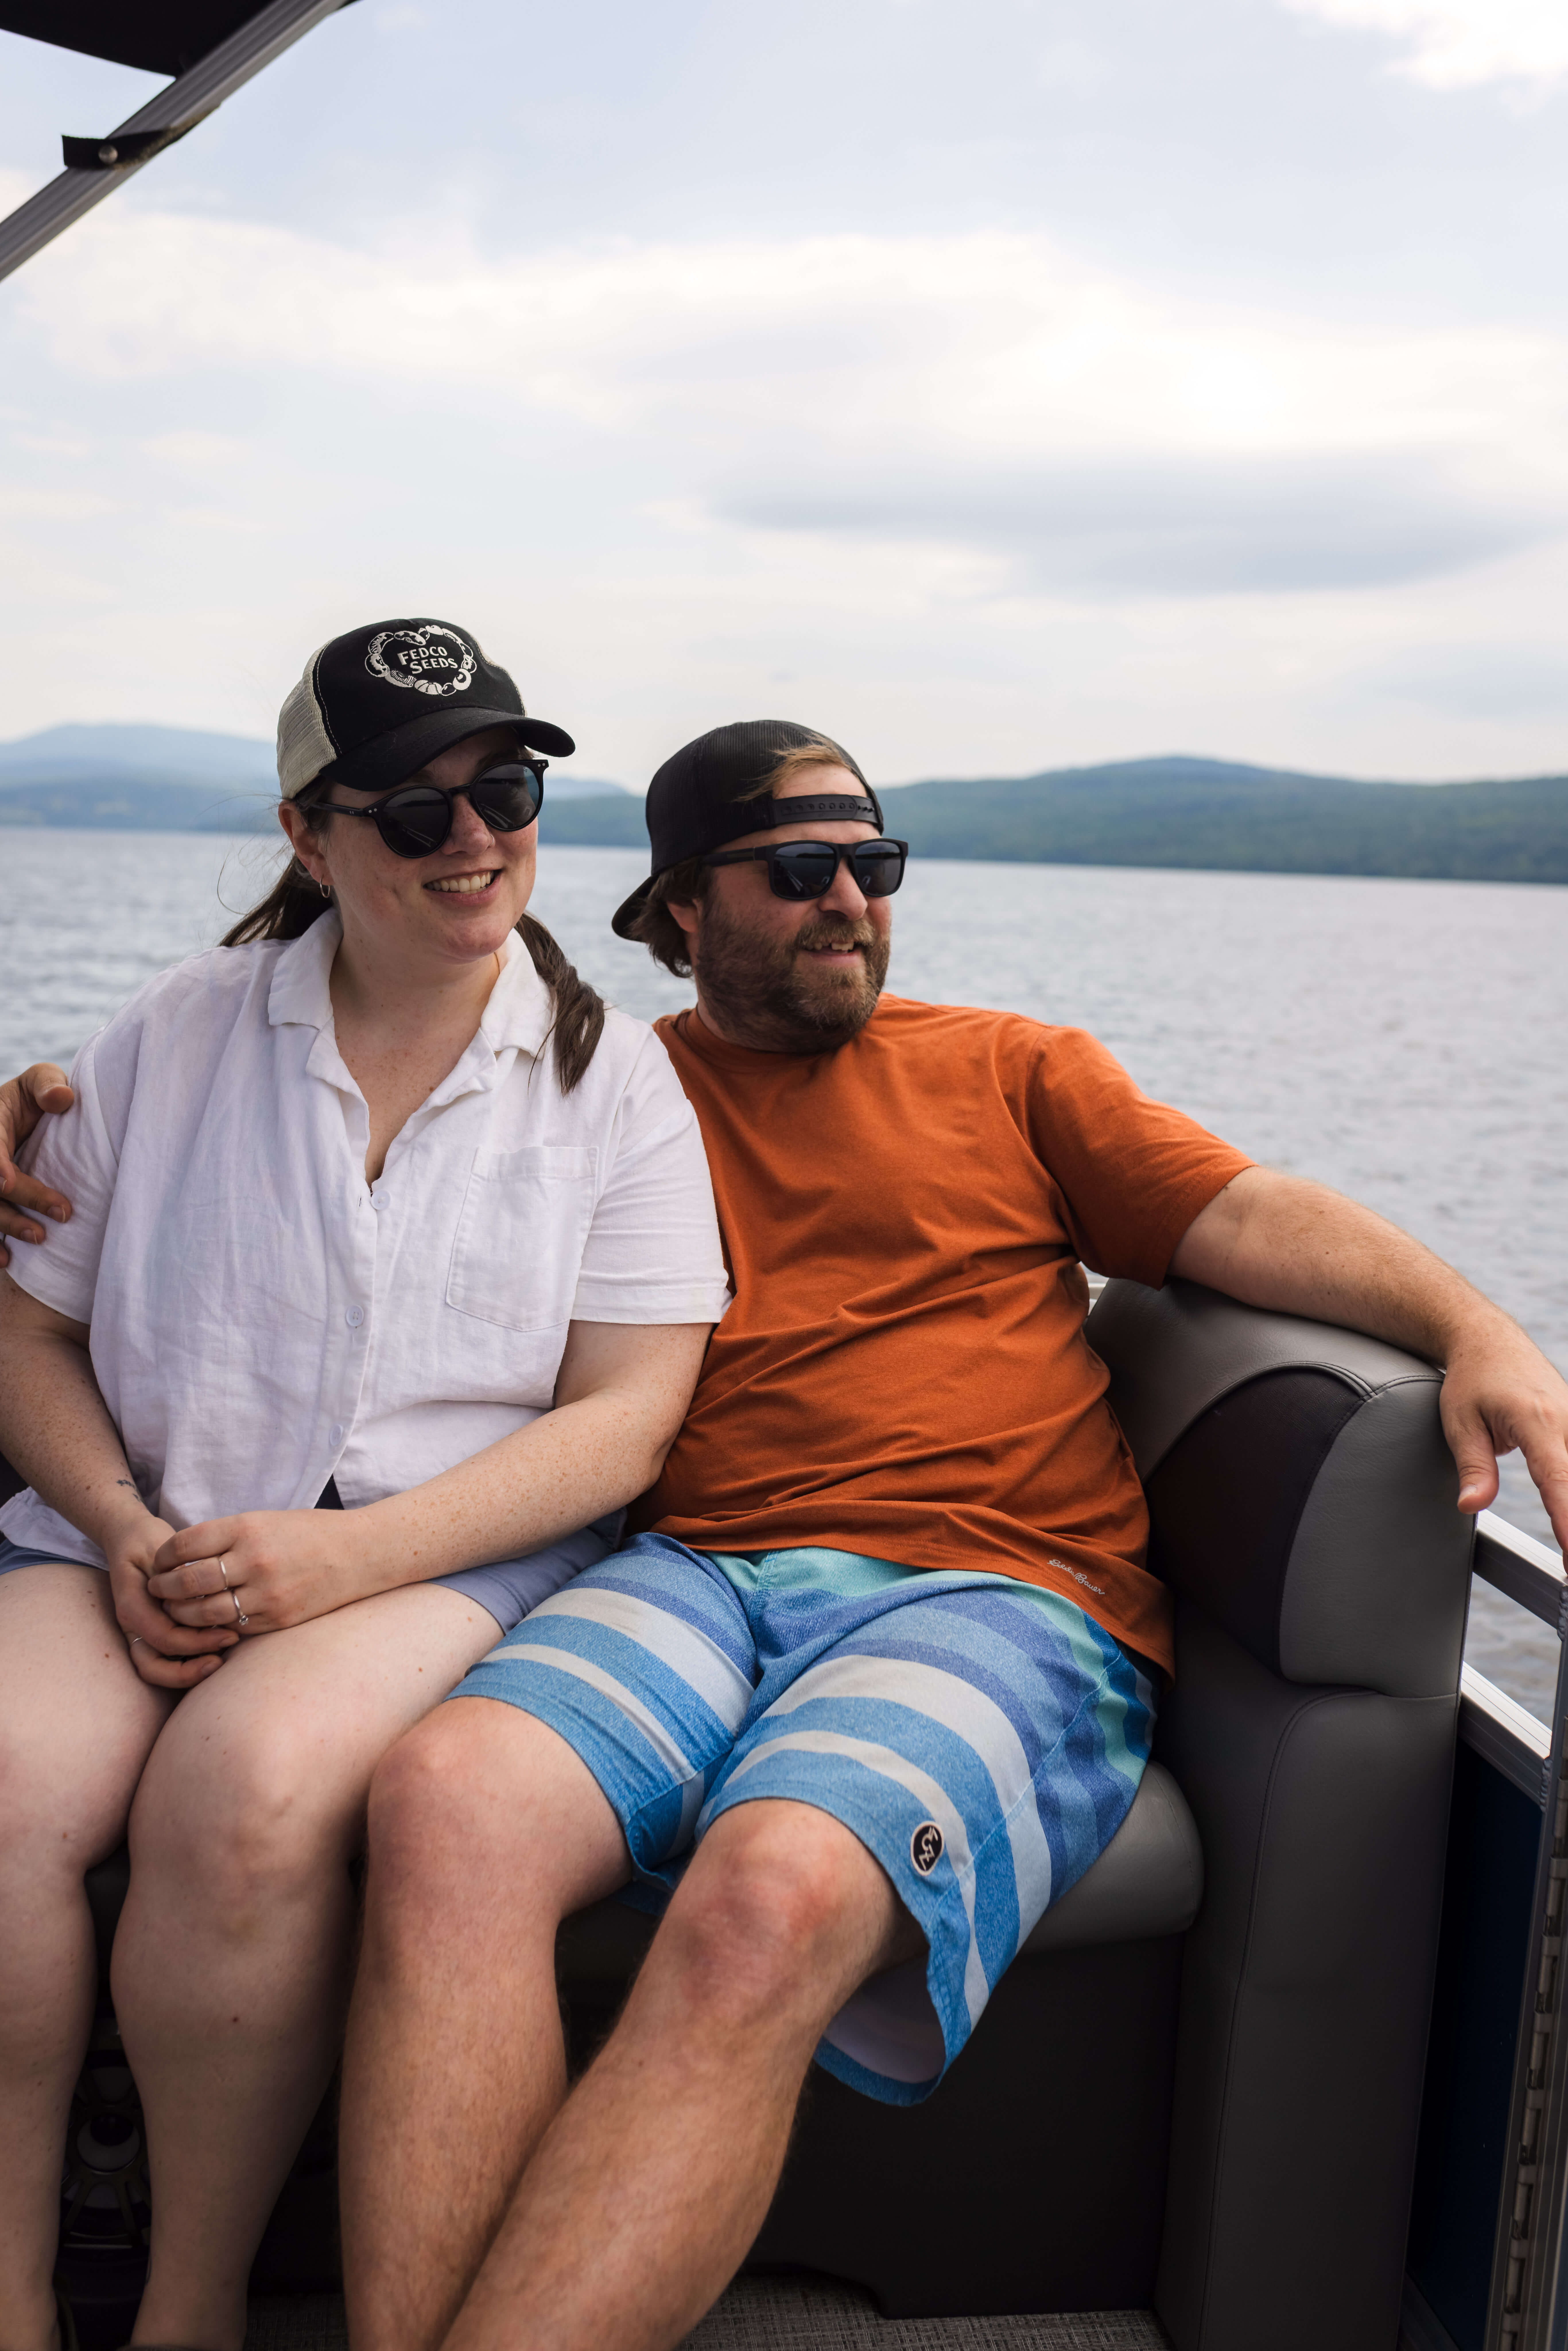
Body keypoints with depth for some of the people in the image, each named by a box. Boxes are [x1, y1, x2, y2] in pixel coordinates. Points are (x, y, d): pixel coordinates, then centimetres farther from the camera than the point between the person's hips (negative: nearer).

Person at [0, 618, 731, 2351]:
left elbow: (624, 1417, -3)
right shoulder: (178, 1035, 11)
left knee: (248, 1785, -32)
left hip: (453, 1543, -2)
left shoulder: (614, 1076, 4)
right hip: (147, 1529, 3)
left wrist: (345, 1557, -15)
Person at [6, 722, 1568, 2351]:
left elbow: (1254, 1220, 12)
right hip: (697, 1577, 2)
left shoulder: (1009, 1070, 21)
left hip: (994, 1591, -1)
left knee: (767, 1903, -34)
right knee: (445, 1800, -31)